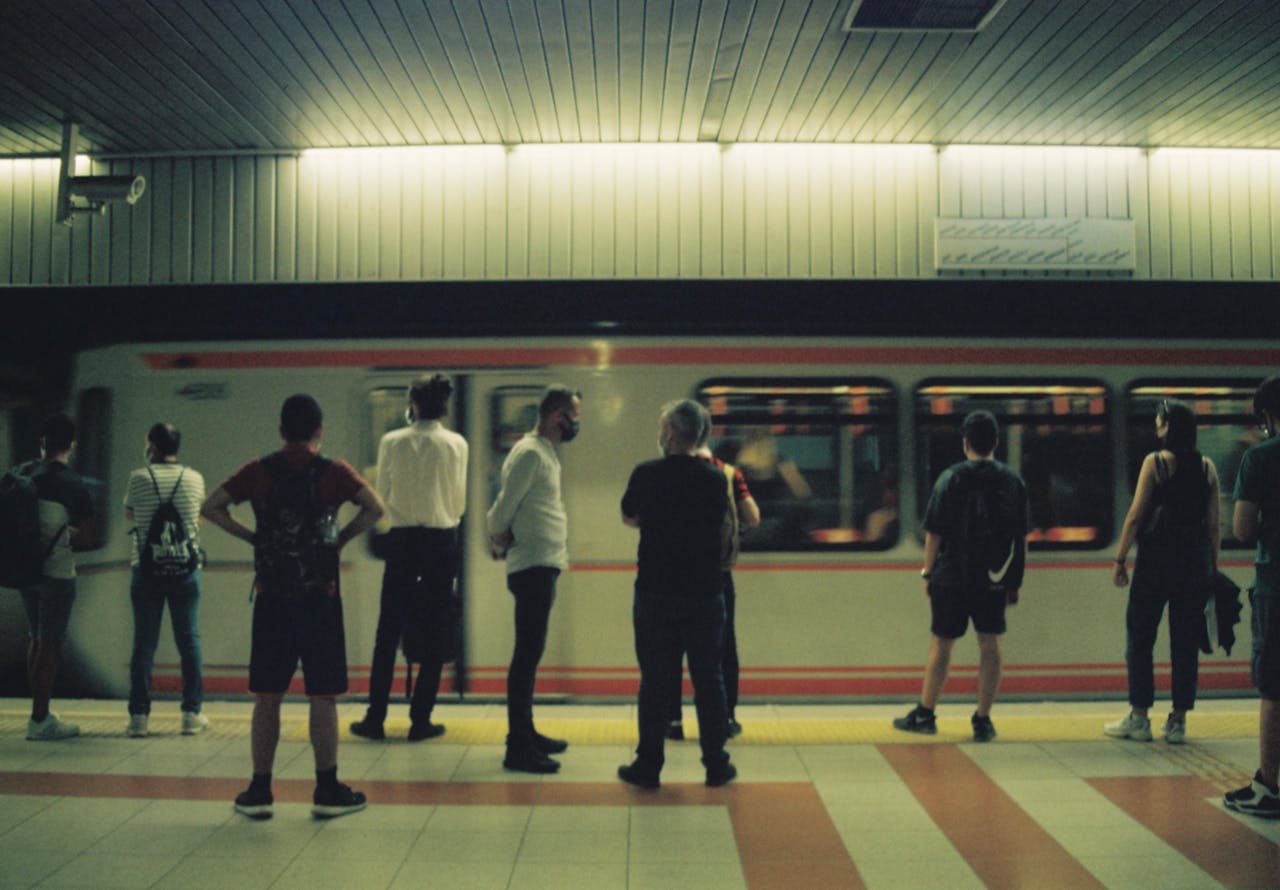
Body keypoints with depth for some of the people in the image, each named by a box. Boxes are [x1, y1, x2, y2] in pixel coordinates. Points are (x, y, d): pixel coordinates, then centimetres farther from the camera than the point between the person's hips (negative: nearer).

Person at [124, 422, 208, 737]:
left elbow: (128, 514, 13)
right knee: (189, 641, 7)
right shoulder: (194, 478, 1)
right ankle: (192, 714, 8)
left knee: (144, 643, 5)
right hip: (185, 569, 1)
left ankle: (139, 716, 7)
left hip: (146, 569, -1)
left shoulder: (139, 478, -4)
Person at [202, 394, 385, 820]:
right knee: (323, 696, 3)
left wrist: (253, 537, 6)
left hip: (271, 598, 2)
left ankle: (259, 792, 13)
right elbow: (375, 508, -15)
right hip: (320, 597, -2)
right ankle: (328, 791, 8)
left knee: (267, 697, 9)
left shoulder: (259, 471, 4)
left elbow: (210, 508, 0)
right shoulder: (333, 471, -2)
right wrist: (341, 537, -1)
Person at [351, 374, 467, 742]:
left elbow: (382, 495, 6)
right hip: (442, 540, 0)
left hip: (402, 539, 1)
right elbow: (459, 501, 1)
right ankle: (420, 719, 8)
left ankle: (375, 717, 12)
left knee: (388, 632, 9)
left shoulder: (392, 442, -3)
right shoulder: (456, 444, -4)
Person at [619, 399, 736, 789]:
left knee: (655, 682, 6)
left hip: (655, 593, -1)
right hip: (706, 592, 2)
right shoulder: (715, 478, -2)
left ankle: (648, 766, 12)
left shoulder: (646, 474, -7)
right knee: (708, 680, 10)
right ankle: (716, 765, 16)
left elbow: (629, 518, 10)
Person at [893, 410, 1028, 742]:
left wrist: (927, 572, 4)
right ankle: (983, 720, 9)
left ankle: (924, 714, 18)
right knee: (989, 645, 7)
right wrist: (1015, 582, 13)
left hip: (952, 577, -2)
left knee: (941, 644, 7)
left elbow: (934, 532, -6)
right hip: (994, 579, 2)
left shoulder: (952, 478, -6)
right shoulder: (1013, 481, 3)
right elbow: (1022, 537, 6)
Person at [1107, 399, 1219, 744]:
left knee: (1140, 637, 5)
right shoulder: (1207, 467, 6)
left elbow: (1135, 515, -8)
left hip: (1156, 557, -4)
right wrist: (1212, 567, 14)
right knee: (1185, 642, 7)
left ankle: (1139, 718, 6)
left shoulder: (1156, 461, -6)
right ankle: (1178, 721, 10)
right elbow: (1213, 525, 7)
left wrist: (1120, 560, -4)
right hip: (1195, 560, 4)